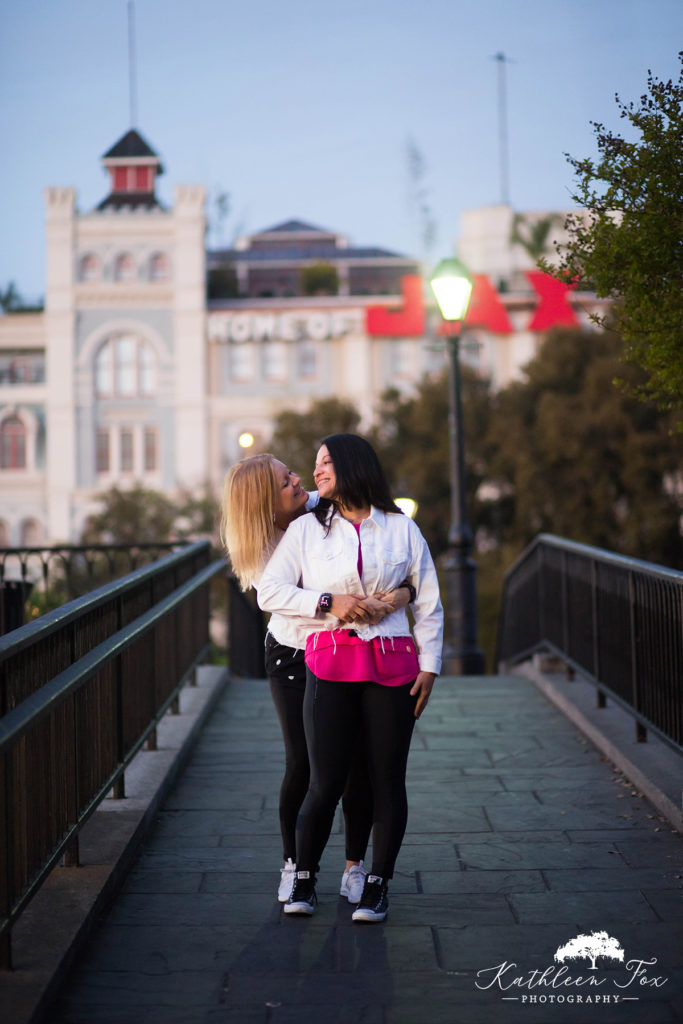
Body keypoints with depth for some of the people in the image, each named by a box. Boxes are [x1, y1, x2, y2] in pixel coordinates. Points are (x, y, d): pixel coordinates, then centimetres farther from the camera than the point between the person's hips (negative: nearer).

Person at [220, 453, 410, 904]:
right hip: (293, 657, -1)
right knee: (302, 763, -6)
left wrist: (404, 592, -32)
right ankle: (293, 863, 14)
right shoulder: (258, 549, -15)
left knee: (358, 761, -3)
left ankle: (355, 866, 13)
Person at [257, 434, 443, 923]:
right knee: (325, 784, -3)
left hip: (393, 666, 0)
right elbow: (270, 591, 4)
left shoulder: (402, 528, 9)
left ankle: (377, 886, 14)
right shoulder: (307, 529, 10)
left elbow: (429, 602, 10)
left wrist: (429, 666, 2)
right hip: (330, 663, 0)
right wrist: (327, 602, -8)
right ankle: (304, 880, 16)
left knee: (388, 781, 2)